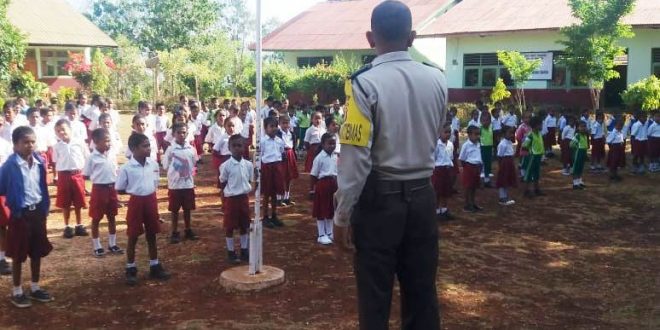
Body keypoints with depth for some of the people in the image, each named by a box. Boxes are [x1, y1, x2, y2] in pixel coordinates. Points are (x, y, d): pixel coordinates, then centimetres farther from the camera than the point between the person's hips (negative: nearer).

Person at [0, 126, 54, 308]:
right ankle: (16, 292, 20)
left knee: (37, 251, 14)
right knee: (18, 254, 6)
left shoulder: (39, 162, 0)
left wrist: (45, 207, 8)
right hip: (20, 214, -5)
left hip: (37, 212, 5)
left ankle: (35, 288, 29)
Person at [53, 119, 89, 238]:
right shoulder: (57, 146, 1)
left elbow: (87, 157, 4)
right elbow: (56, 162, 9)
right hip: (63, 175, 1)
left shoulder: (79, 142, -3)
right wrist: (59, 174, 3)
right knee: (65, 203, 6)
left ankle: (79, 225, 20)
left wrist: (82, 170, 0)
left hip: (77, 174, 0)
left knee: (78, 202, 9)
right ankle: (67, 227, 16)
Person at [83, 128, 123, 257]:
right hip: (99, 189, -5)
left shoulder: (113, 154, 1)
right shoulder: (92, 157, -12)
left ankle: (112, 244, 27)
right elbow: (86, 175, -7)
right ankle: (96, 246, 18)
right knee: (96, 219, 7)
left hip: (112, 188, 5)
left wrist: (114, 180, 1)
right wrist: (98, 177, -8)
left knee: (112, 217, 14)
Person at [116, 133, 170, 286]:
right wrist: (135, 191, -5)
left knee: (151, 235, 15)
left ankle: (155, 266, 26)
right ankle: (130, 269, 18)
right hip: (136, 202, -4)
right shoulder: (126, 168, -15)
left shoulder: (153, 163, -1)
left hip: (151, 201, 4)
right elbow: (119, 190, -6)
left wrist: (149, 193, 2)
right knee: (133, 237, 6)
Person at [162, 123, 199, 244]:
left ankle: (188, 230, 27)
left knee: (187, 209, 14)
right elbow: (165, 166, -2)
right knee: (175, 210, 8)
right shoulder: (170, 150, -8)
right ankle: (175, 232, 18)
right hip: (175, 185, -2)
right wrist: (175, 173, -3)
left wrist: (189, 174, 4)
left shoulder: (191, 149, -1)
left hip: (188, 184, 2)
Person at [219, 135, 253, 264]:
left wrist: (247, 190, -3)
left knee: (244, 225, 14)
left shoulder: (248, 165, -1)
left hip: (244, 198, 4)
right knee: (230, 226, 5)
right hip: (231, 199, -4)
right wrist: (224, 200, -4)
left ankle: (244, 250, 27)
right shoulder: (225, 166, -12)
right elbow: (222, 184, -3)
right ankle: (231, 252, 16)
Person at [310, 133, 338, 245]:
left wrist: (337, 185, 14)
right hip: (322, 184, -7)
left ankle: (329, 232, 27)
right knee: (321, 210, 3)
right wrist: (312, 189, -12)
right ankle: (322, 235, 10)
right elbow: (313, 175, -11)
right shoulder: (319, 157, -13)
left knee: (331, 209, 15)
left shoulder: (335, 156, 6)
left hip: (333, 184, 7)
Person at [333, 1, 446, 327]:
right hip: (422, 196, 5)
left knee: (375, 295, 10)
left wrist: (342, 214, -8)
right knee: (422, 291, 17)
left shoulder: (364, 84, -16)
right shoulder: (437, 79, -1)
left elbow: (355, 157, -17)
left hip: (378, 198, -4)